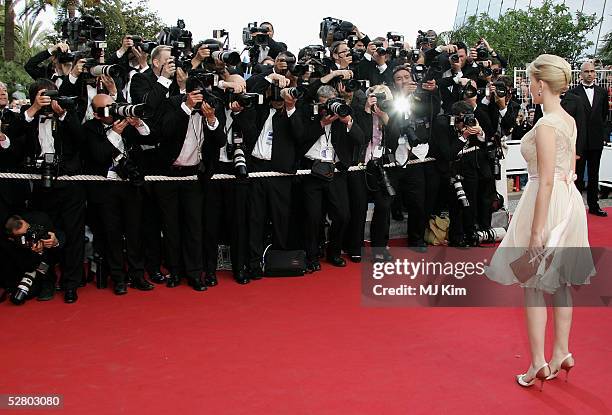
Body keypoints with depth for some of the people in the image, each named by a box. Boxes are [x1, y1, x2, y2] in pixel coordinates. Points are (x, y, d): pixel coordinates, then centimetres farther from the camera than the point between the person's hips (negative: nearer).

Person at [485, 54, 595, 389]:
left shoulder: (546, 125, -18)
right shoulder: (569, 120, 9)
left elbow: (546, 180, -21)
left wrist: (537, 230, -20)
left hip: (548, 203, -9)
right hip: (568, 199, 9)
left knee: (533, 285, 1)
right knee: (559, 282, 16)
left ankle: (539, 364, 8)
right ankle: (561, 353, 27)